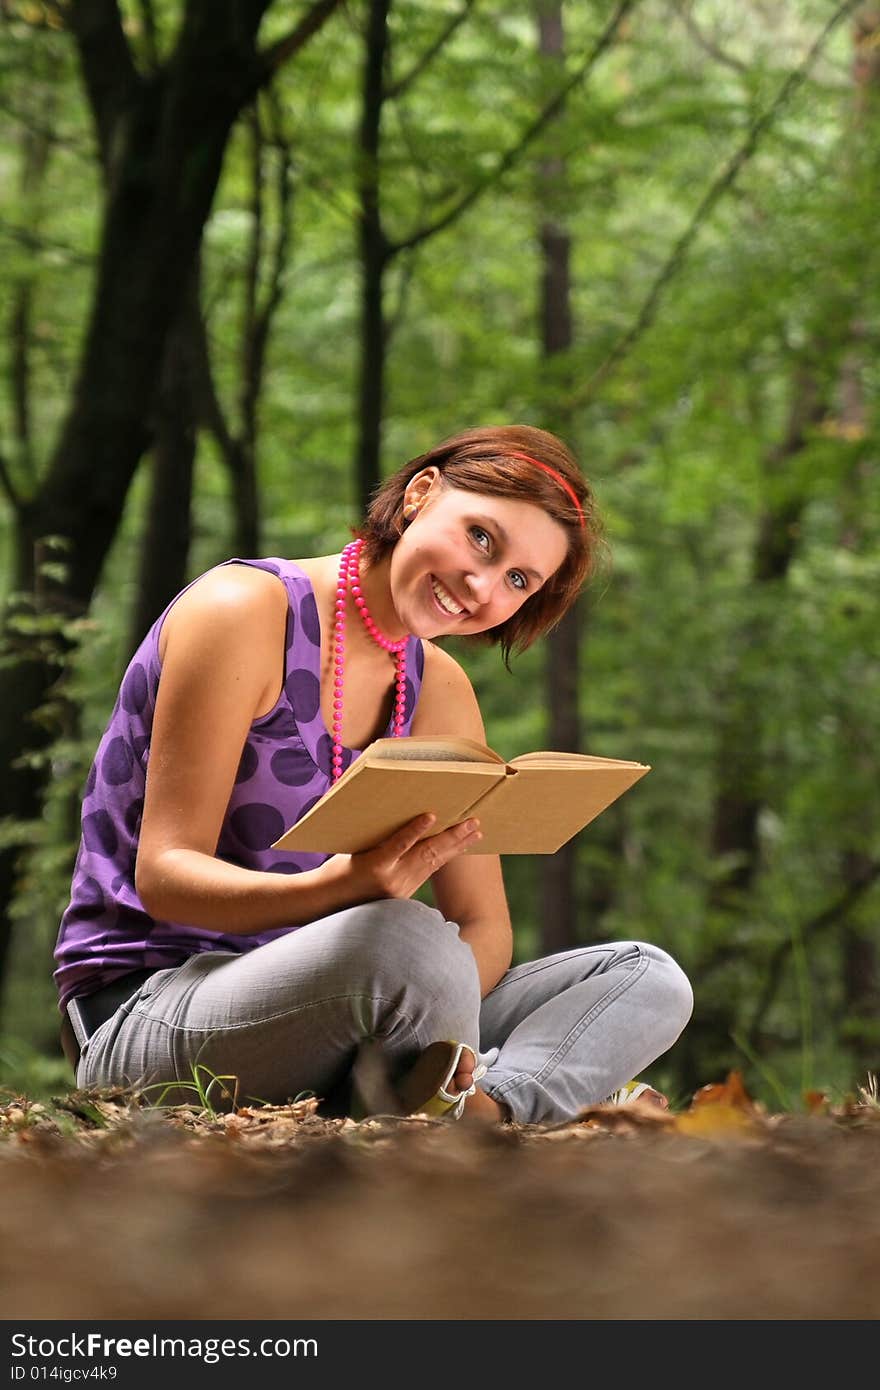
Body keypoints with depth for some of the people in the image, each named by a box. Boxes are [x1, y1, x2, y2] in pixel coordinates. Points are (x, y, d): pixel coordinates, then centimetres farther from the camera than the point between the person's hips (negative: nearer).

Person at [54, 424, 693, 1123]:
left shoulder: (439, 691, 10)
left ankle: (489, 1102, -31)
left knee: (648, 979, -7)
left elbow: (485, 927, 5)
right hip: (146, 1008, -7)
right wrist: (344, 886, -36)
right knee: (406, 939, -38)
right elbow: (164, 871, -17)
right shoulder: (246, 610, -11)